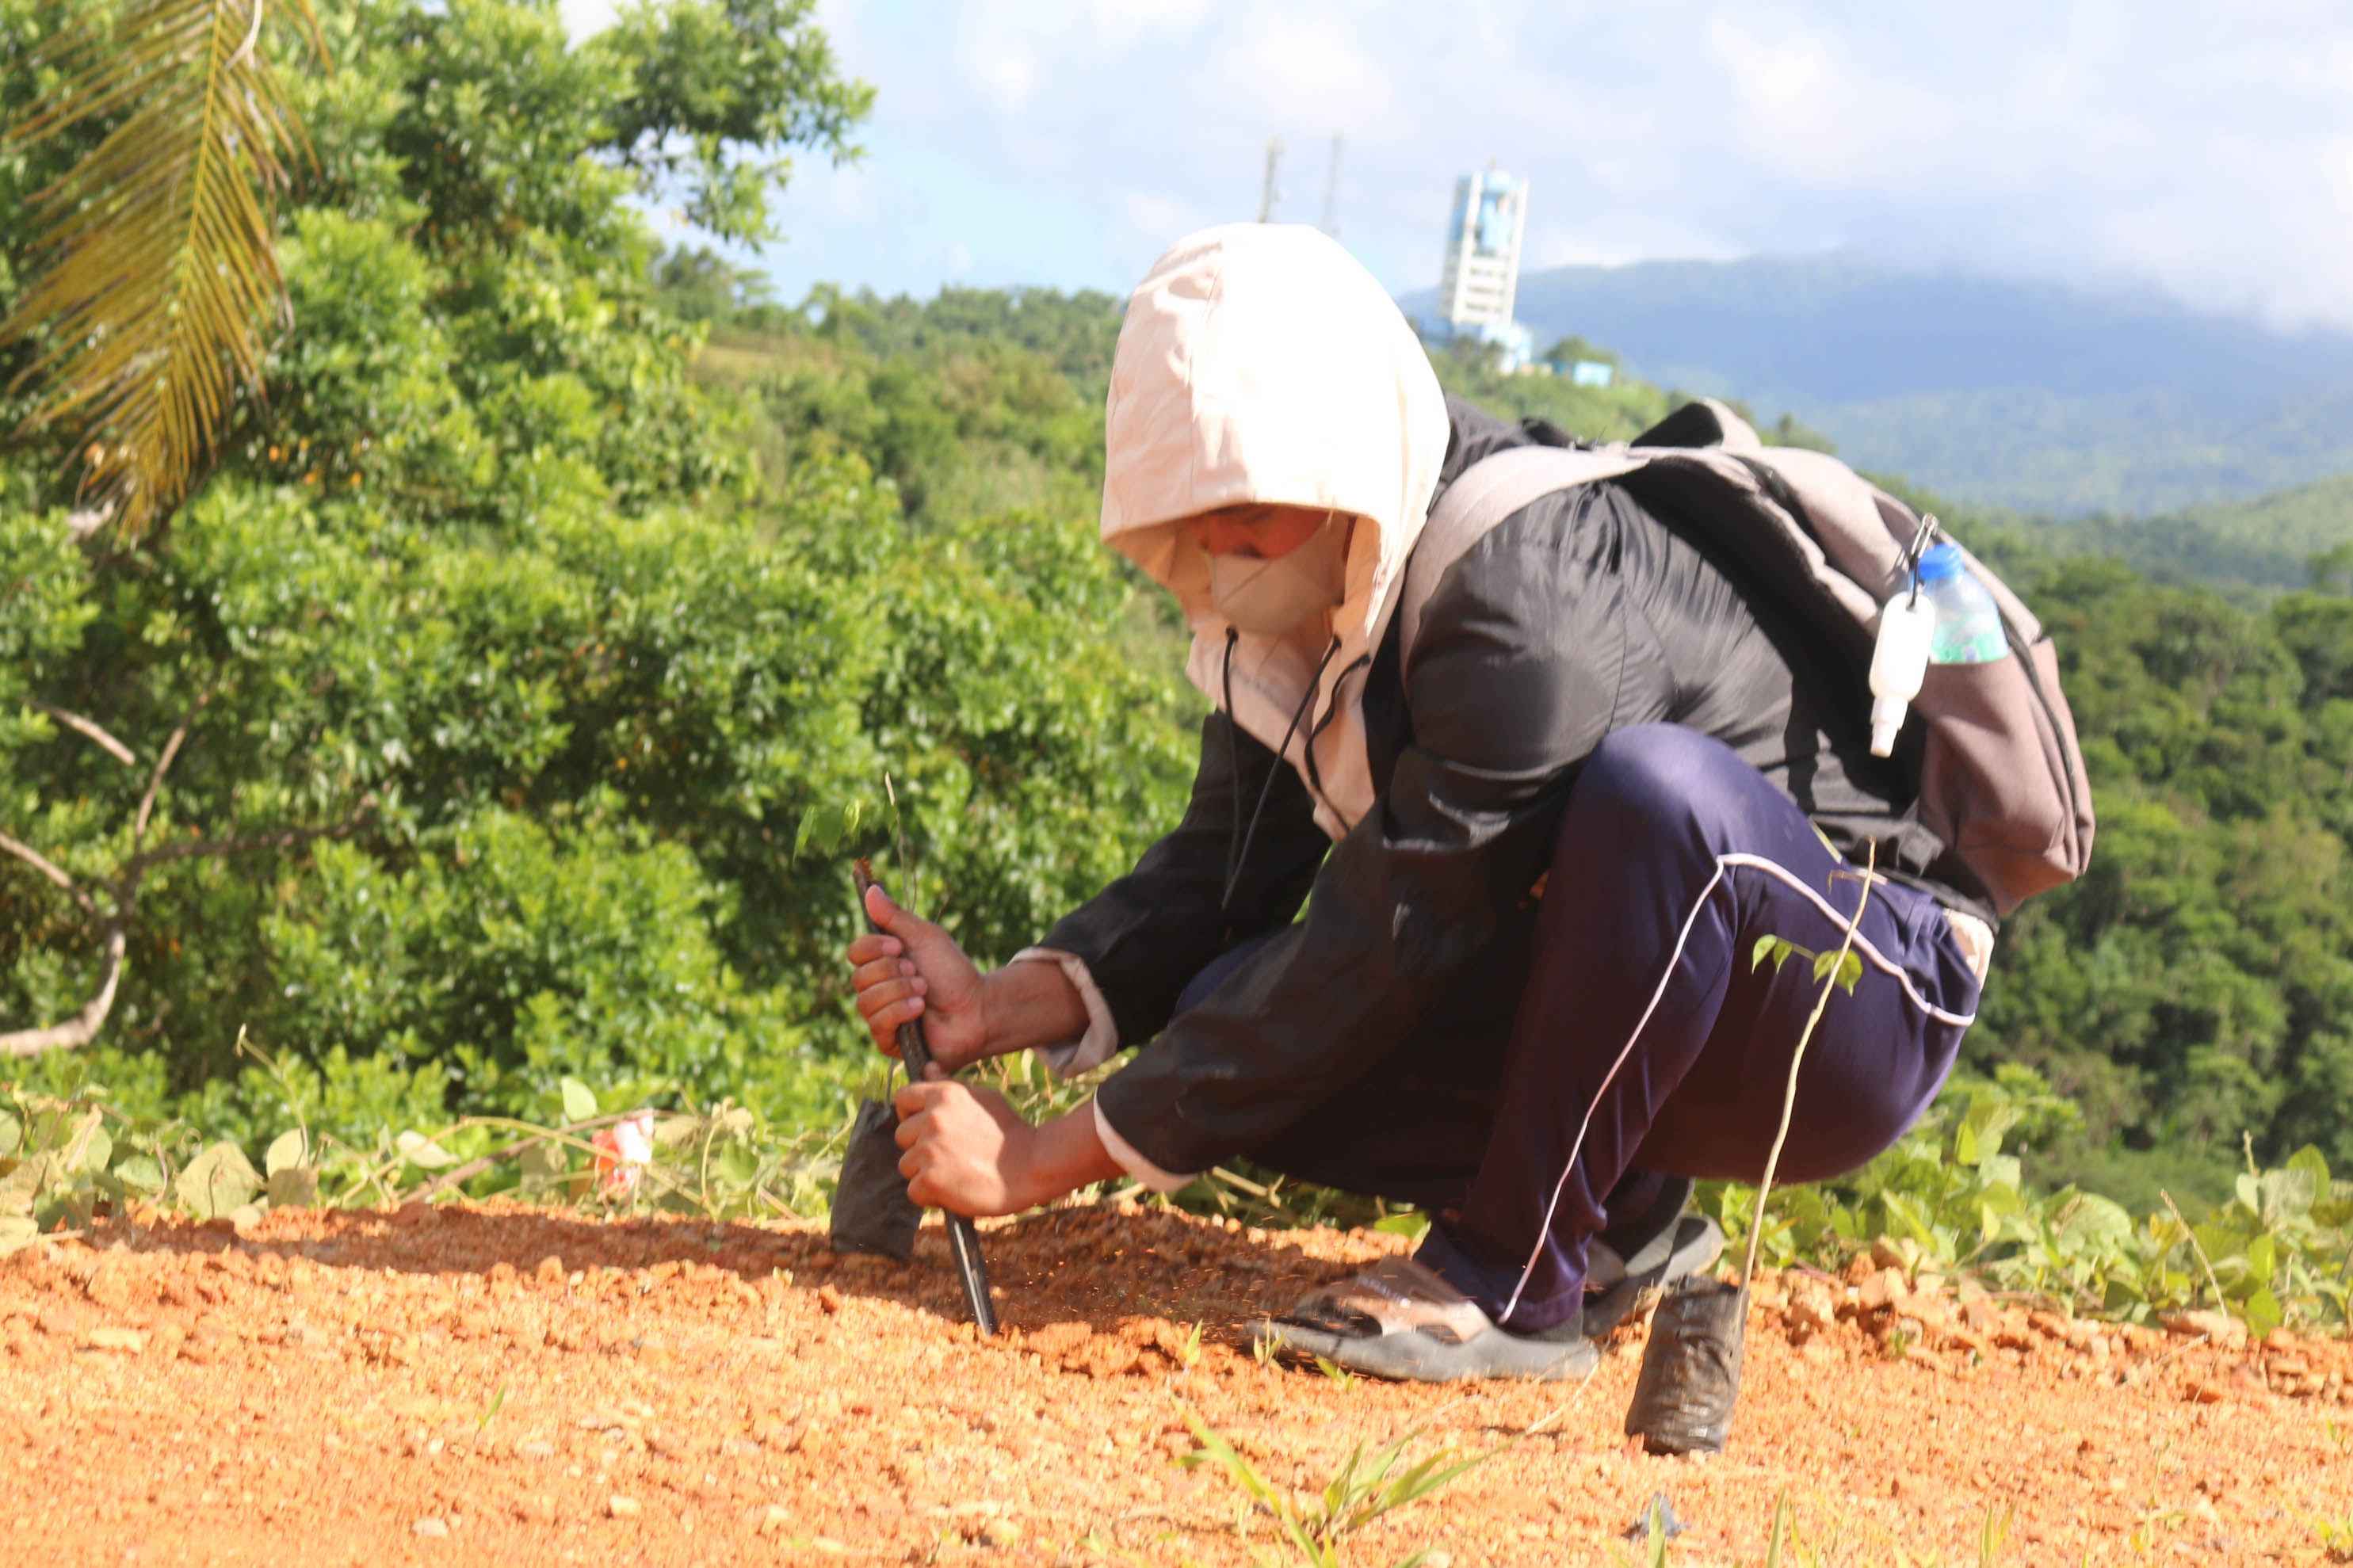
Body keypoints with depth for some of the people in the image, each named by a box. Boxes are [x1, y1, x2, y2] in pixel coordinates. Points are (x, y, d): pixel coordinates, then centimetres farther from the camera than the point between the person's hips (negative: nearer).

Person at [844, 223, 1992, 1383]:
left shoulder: (1528, 605, -29)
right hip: (1633, 1007, 8)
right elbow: (1226, 869, 5)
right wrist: (1003, 1005, -15)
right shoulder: (1309, 583, -2)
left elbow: (1375, 949, -27)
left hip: (1863, 1004, -8)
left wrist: (1043, 1162, -23)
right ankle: (1616, 1222, 1)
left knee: (1654, 782, -39)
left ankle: (1519, 1283, -23)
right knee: (1225, 1018, -10)